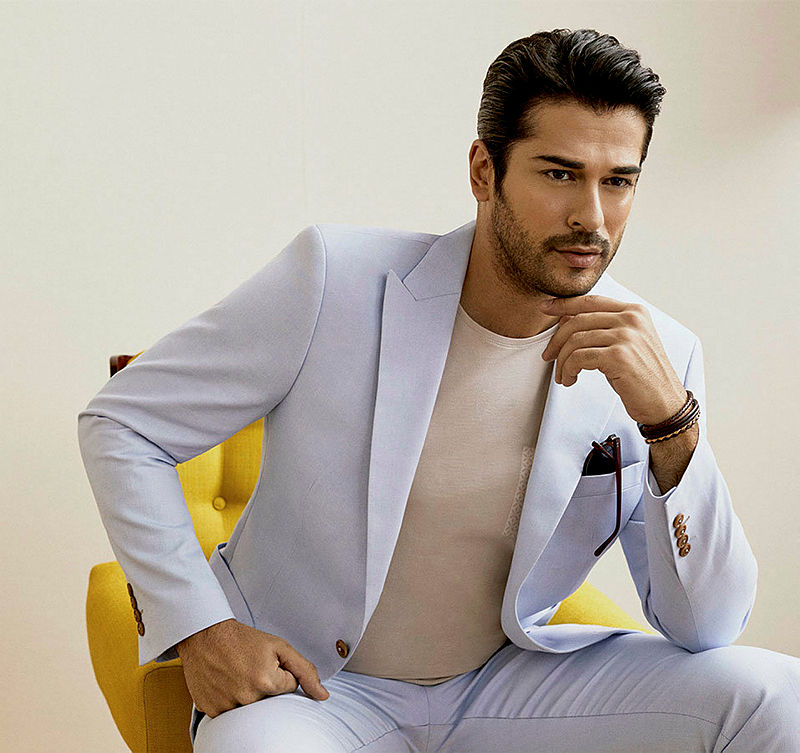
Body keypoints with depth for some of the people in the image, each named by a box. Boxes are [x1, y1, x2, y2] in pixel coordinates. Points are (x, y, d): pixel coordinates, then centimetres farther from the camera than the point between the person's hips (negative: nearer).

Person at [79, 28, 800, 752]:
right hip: (306, 684, -2)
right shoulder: (335, 278, -16)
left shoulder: (657, 356, -8)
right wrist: (200, 629, -17)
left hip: (504, 686, 3)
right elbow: (119, 423, -8)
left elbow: (706, 627, -10)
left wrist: (672, 419, -26)